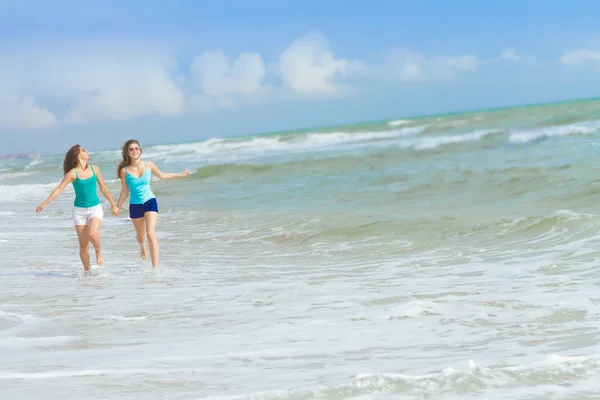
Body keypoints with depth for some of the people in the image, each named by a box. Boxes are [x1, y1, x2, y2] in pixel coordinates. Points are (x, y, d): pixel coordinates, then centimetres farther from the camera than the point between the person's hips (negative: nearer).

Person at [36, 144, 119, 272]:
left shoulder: (94, 169, 2)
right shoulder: (72, 173, -8)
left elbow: (103, 188, 11)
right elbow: (59, 189, -11)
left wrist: (113, 205, 15)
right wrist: (44, 204, -19)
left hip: (95, 208, 1)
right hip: (79, 210, -1)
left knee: (93, 234, -26)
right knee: (83, 245, 1)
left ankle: (98, 251, 4)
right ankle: (87, 271, 16)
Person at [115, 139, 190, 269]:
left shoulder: (148, 165, -5)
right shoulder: (124, 170, -8)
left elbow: (161, 175, 14)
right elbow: (125, 191, 3)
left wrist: (180, 175, 20)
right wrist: (118, 207, 2)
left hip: (150, 202, -1)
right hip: (135, 205, 1)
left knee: (151, 234, -18)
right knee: (140, 235, 18)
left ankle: (155, 268, -19)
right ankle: (142, 247, 57)